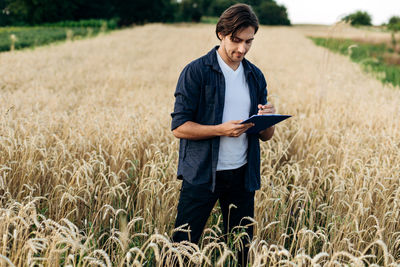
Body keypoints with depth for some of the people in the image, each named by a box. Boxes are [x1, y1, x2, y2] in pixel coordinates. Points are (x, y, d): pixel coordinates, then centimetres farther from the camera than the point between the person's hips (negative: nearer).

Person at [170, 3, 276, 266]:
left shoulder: (255, 76, 9)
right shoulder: (196, 72, -6)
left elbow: (266, 136, 11)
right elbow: (179, 126, -11)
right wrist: (222, 130, -23)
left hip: (242, 176, 4)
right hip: (201, 175, -4)